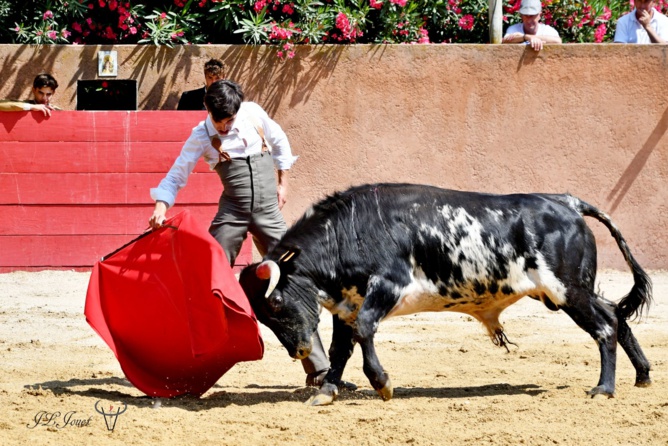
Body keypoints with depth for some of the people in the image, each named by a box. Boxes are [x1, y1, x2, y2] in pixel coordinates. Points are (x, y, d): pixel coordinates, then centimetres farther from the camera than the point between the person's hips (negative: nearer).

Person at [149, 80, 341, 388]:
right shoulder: (202, 137, -4)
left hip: (269, 213, 1)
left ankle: (319, 369, -1)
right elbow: (176, 176, -5)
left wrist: (282, 183, 19)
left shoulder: (253, 114, 1)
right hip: (231, 214, -1)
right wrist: (161, 207, -22)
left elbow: (279, 142, 20)